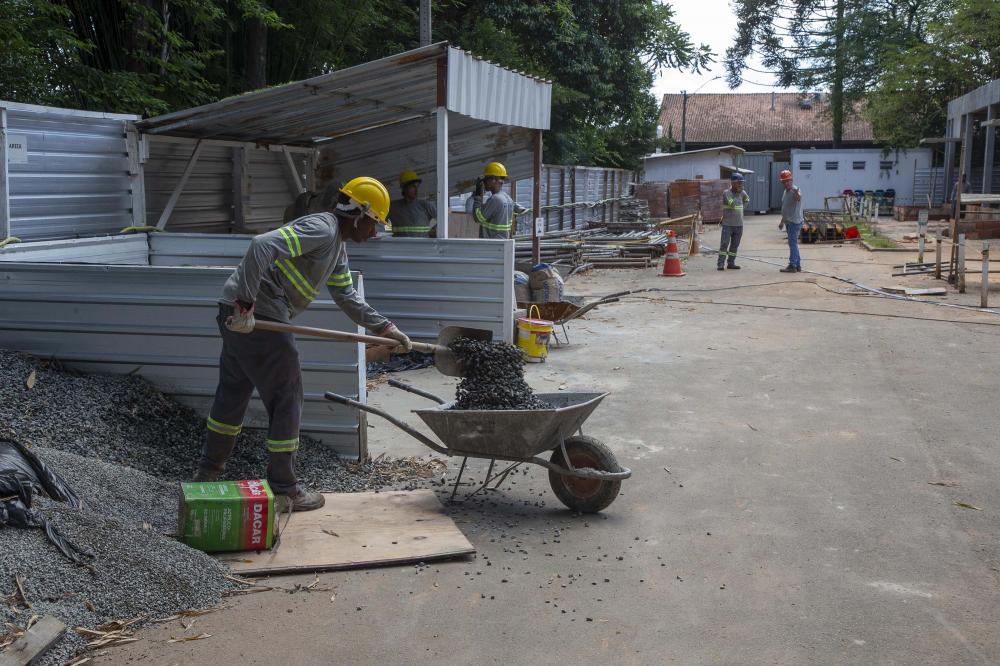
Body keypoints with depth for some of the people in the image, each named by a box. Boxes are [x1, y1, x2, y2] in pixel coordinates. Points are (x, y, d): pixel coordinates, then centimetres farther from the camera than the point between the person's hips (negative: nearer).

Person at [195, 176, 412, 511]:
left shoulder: (337, 247, 18)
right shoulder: (321, 229, -15)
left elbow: (347, 297, 22)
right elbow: (263, 245, -28)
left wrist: (385, 328, 15)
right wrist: (246, 302, -29)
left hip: (237, 314, 11)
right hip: (257, 317, -11)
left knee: (232, 394, 21)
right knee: (287, 399, 0)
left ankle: (207, 474, 35)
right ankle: (283, 490, 10)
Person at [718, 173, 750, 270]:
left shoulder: (741, 193, 8)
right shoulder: (726, 193, -8)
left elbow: (747, 199, 29)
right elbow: (731, 203, -21)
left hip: (739, 225, 6)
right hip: (728, 224, -5)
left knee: (735, 245, 9)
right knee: (724, 244, -9)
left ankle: (731, 263, 16)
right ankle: (721, 263, -9)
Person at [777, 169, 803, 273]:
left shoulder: (795, 190, -15)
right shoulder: (786, 191, 15)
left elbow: (798, 198, -41)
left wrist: (797, 195, -64)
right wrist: (782, 221, 28)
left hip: (795, 222, -10)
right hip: (789, 221, 10)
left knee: (792, 243, -10)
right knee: (793, 243, 14)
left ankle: (792, 266, -10)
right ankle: (797, 265, 22)